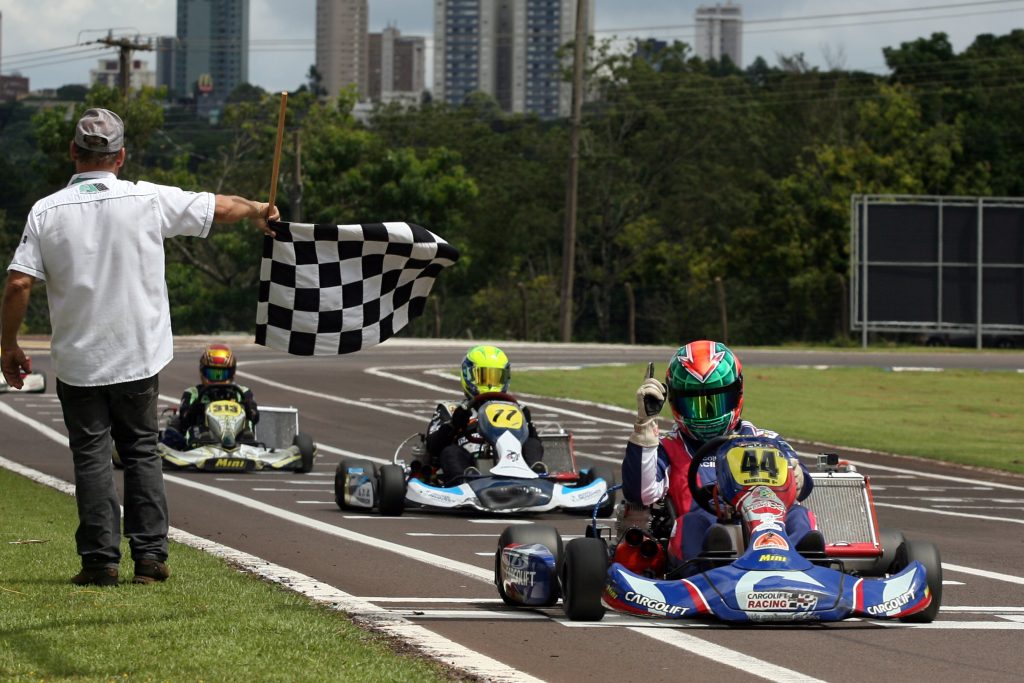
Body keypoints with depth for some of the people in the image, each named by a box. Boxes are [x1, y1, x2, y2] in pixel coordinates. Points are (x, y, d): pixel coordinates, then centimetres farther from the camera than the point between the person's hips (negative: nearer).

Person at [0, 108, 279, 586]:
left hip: (78, 362, -1)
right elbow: (221, 208, 5)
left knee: (91, 457, 5)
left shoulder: (46, 212, -7)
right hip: (139, 357, 1)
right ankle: (151, 556, 8)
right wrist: (258, 210, 27)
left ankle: (100, 560, 2)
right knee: (141, 451, 12)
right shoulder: (150, 200, -6)